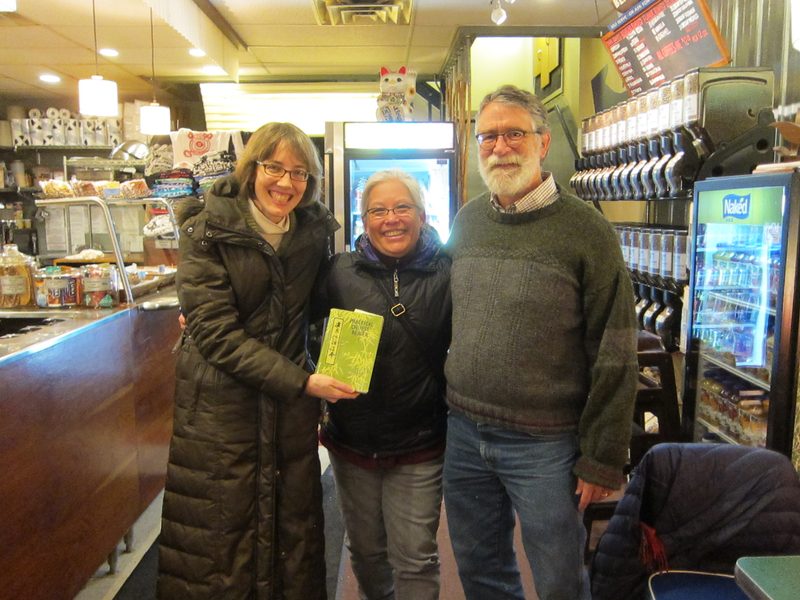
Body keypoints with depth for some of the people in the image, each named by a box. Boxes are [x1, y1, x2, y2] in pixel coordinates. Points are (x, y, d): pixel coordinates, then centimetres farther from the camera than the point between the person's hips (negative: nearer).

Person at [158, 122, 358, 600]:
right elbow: (216, 332, -16)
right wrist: (301, 380, -21)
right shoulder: (208, 232, -9)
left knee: (296, 535, 14)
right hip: (221, 404, -3)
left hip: (292, 406, 4)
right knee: (222, 543, 7)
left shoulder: (315, 230, 3)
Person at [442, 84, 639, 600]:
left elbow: (615, 358, -11)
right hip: (463, 431, 5)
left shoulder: (586, 230, -11)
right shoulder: (466, 221, 6)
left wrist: (602, 460, -10)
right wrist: (449, 396, 12)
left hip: (543, 443, -5)